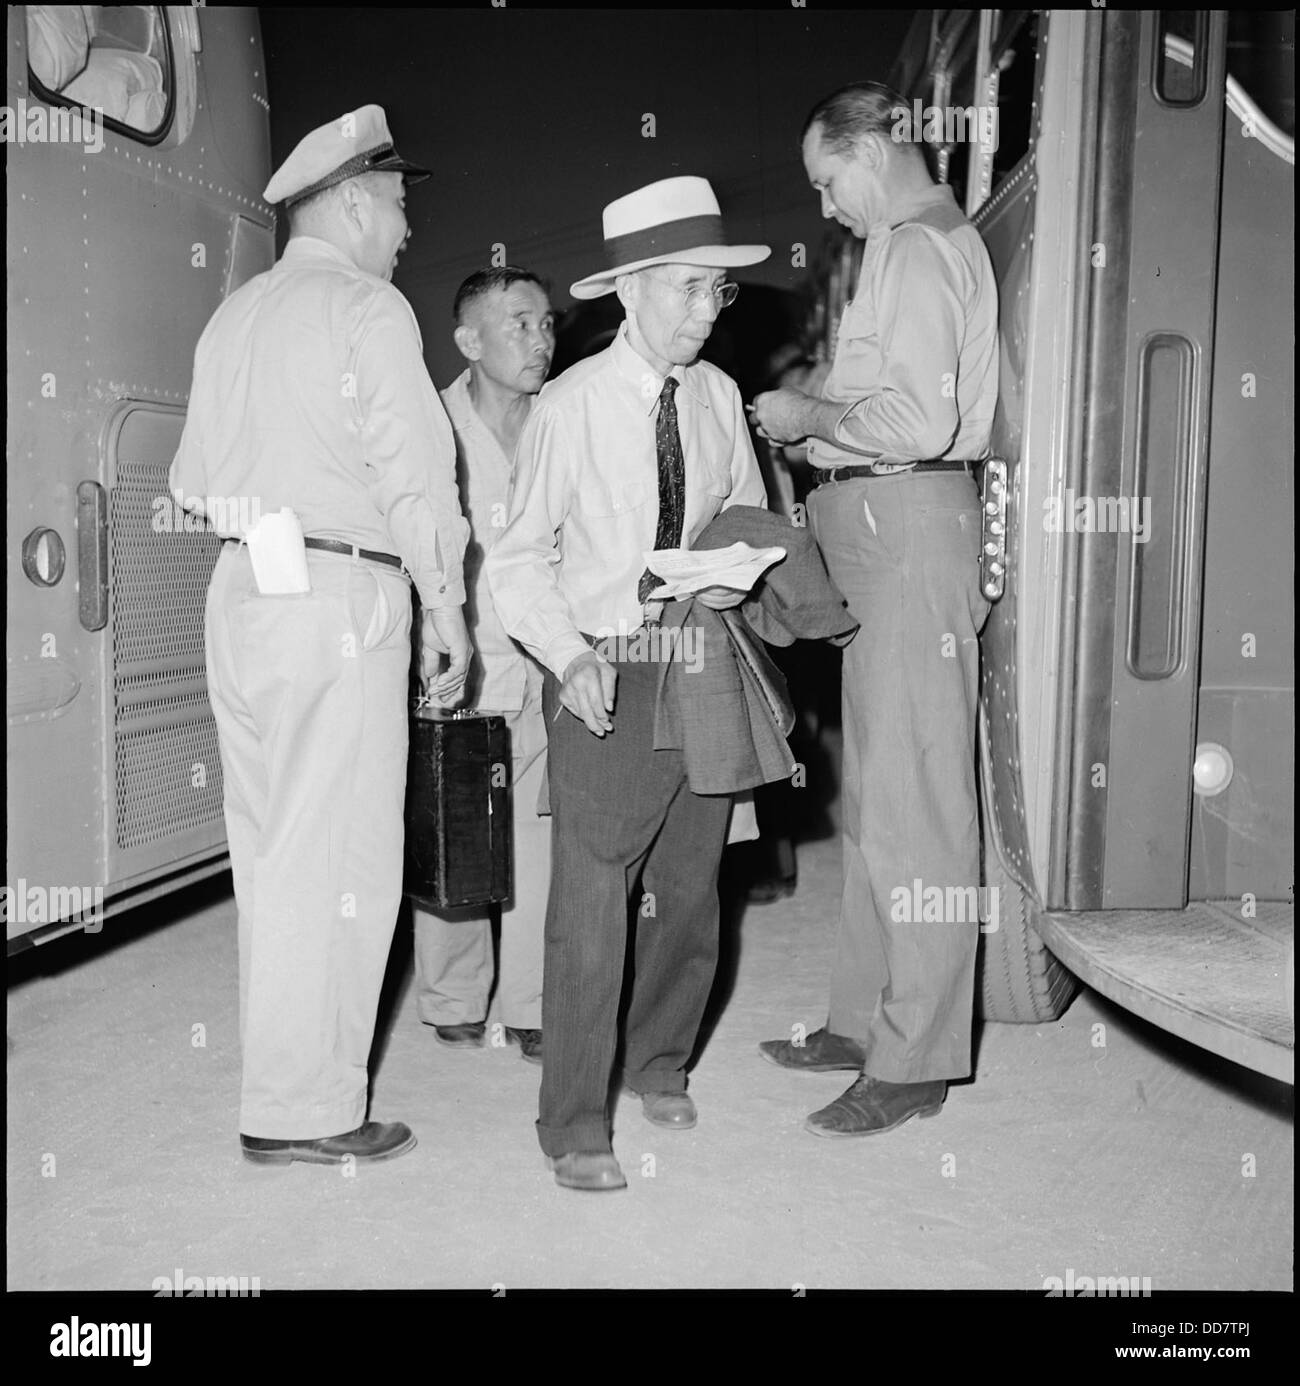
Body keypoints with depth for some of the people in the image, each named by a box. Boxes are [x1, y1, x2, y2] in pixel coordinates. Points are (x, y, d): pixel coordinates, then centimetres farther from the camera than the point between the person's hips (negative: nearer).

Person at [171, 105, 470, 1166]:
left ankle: (280, 1076, 24)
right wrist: (445, 611, -5)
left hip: (239, 590, 8)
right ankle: (304, 1108, 2)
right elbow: (415, 473, -11)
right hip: (339, 599, -8)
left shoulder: (232, 316, 16)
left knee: (269, 848, 14)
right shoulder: (368, 308, -5)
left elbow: (195, 479, 15)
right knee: (340, 859, -3)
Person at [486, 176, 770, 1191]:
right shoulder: (570, 405, -10)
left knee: (689, 890, 15)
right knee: (590, 902, -5)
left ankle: (661, 1062, 38)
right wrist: (570, 656, -22)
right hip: (604, 679, -5)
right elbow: (520, 557, -7)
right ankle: (575, 1126, 8)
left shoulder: (719, 396, 3)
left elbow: (751, 522, 15)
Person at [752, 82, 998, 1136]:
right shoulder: (926, 241, 21)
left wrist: (810, 414, -7)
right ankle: (865, 1021, 23)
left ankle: (914, 1061, 0)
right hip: (888, 533, 10)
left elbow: (919, 421, -20)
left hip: (908, 526, -10)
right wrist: (820, 422, 11)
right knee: (877, 795, 13)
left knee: (912, 799, -7)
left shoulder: (919, 249, -10)